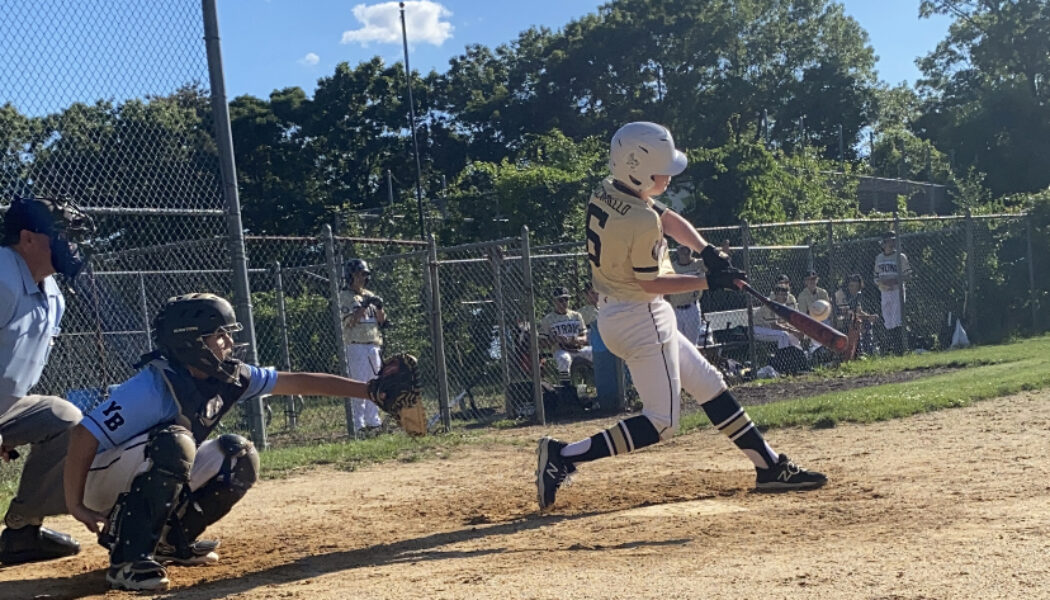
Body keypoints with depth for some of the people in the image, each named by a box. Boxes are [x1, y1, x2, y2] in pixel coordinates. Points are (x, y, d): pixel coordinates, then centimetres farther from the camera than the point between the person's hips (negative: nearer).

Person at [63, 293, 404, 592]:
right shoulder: (154, 385, -30)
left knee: (238, 457, -4)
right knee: (173, 442, -34)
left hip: (159, 479, 8)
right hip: (104, 480, -8)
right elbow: (83, 436, -32)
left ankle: (171, 539, 9)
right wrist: (76, 506, -30)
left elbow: (298, 383, -6)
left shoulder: (228, 377, -8)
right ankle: (127, 558, -28)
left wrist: (371, 390, -9)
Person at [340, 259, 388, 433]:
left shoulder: (370, 295, 17)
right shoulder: (345, 296, -1)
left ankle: (373, 420, 13)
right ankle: (359, 423, -9)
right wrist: (364, 306, -18)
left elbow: (382, 322, 15)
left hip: (374, 345, 6)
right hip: (356, 345, -6)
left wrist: (379, 307, -3)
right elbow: (350, 321, -13)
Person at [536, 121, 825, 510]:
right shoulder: (642, 221, -26)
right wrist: (709, 282, -8)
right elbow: (651, 283, -16)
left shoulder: (607, 190, 2)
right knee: (661, 423, -4)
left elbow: (671, 221, 12)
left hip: (616, 313, 10)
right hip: (641, 319, -10)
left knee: (709, 384, 15)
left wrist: (707, 252, -2)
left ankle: (769, 466, 22)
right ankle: (564, 457, -9)